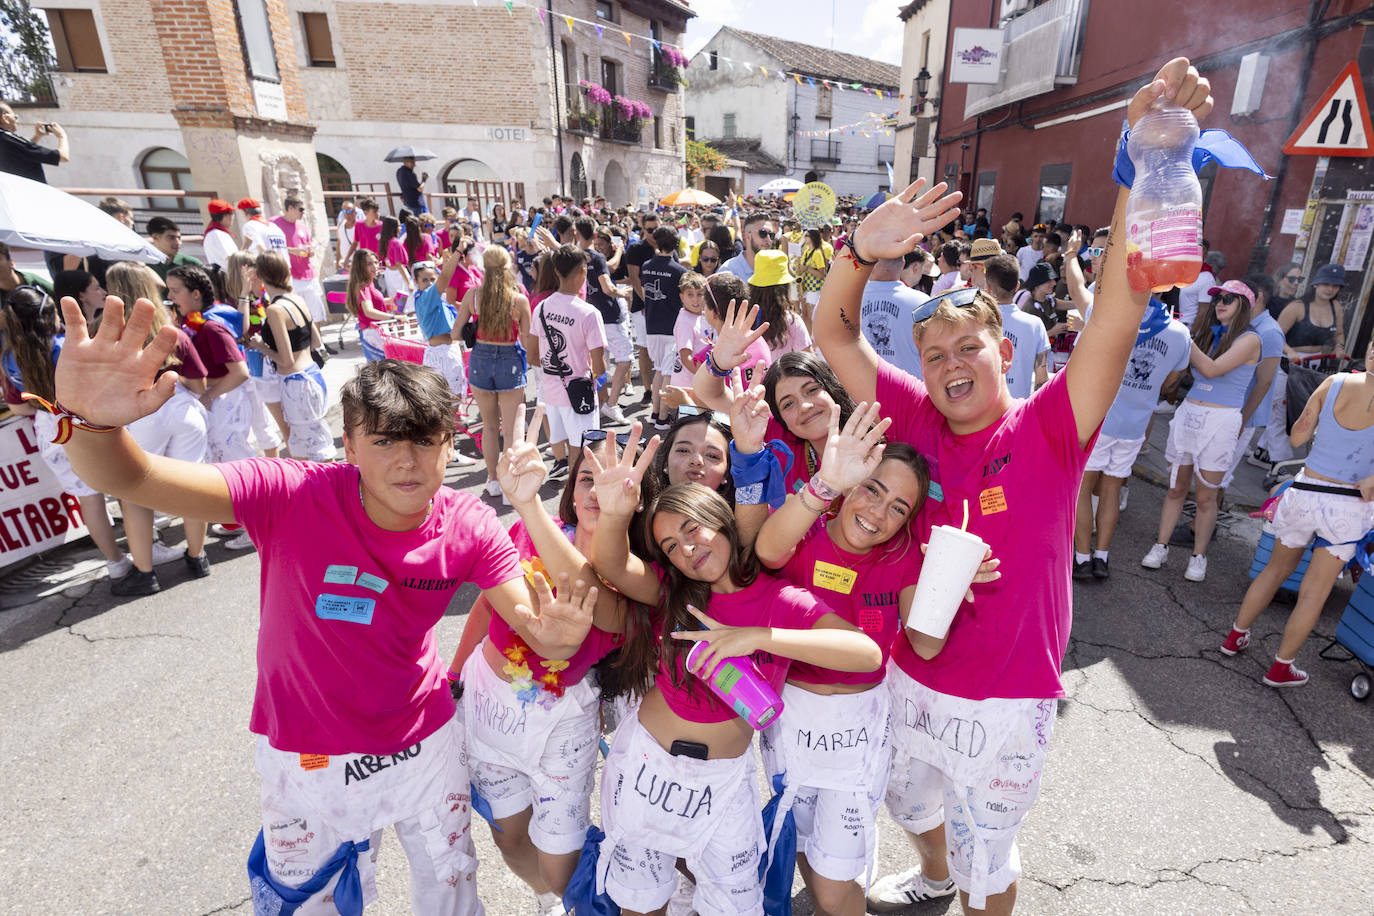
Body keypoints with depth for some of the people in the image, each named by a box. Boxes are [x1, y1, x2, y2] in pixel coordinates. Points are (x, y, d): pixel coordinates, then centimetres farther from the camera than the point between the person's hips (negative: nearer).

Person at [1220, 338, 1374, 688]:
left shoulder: (1334, 382, -7)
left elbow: (1298, 437, 1)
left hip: (1305, 493, 2)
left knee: (1276, 569, 22)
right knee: (1315, 591, 10)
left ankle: (1235, 637, 33)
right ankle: (1281, 667, 20)